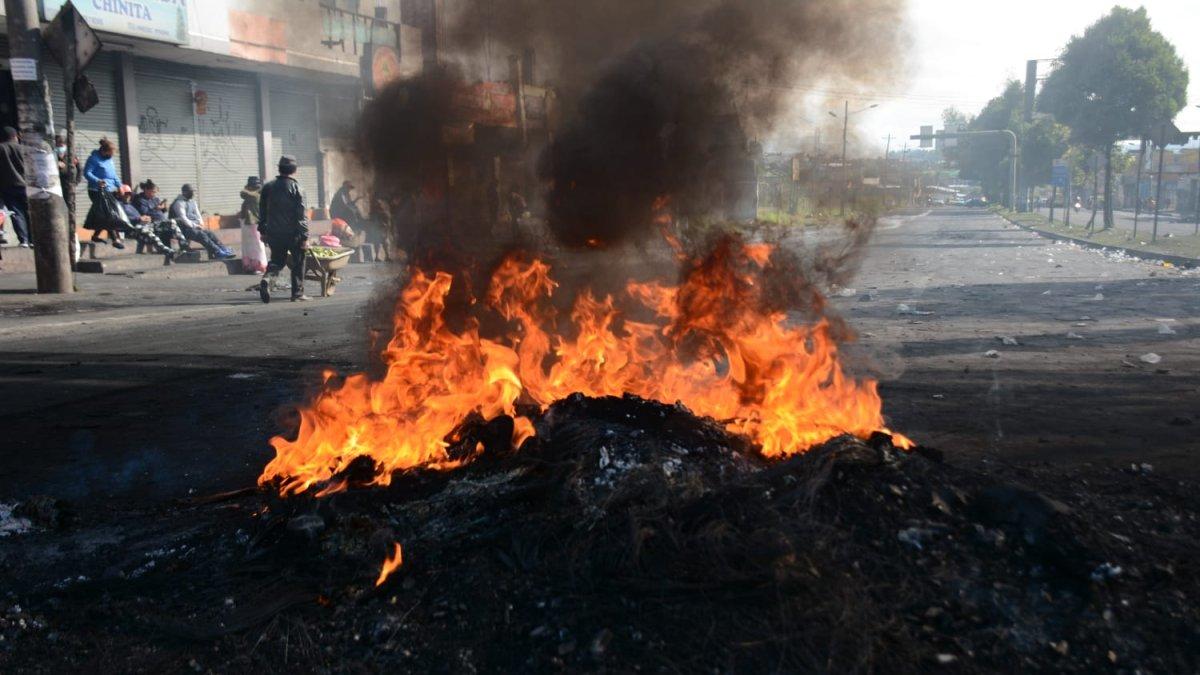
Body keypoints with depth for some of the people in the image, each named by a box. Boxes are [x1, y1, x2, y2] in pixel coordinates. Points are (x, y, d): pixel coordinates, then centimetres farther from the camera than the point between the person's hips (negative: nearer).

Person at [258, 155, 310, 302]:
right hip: (293, 233, -4)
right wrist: (305, 237, -9)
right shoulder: (296, 188, -8)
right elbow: (302, 215, -11)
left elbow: (262, 211, 12)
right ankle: (297, 294, 11)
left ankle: (267, 279, -14)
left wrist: (263, 231, 21)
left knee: (277, 261, 16)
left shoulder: (268, 187, 7)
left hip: (273, 233, 4)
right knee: (298, 262, 11)